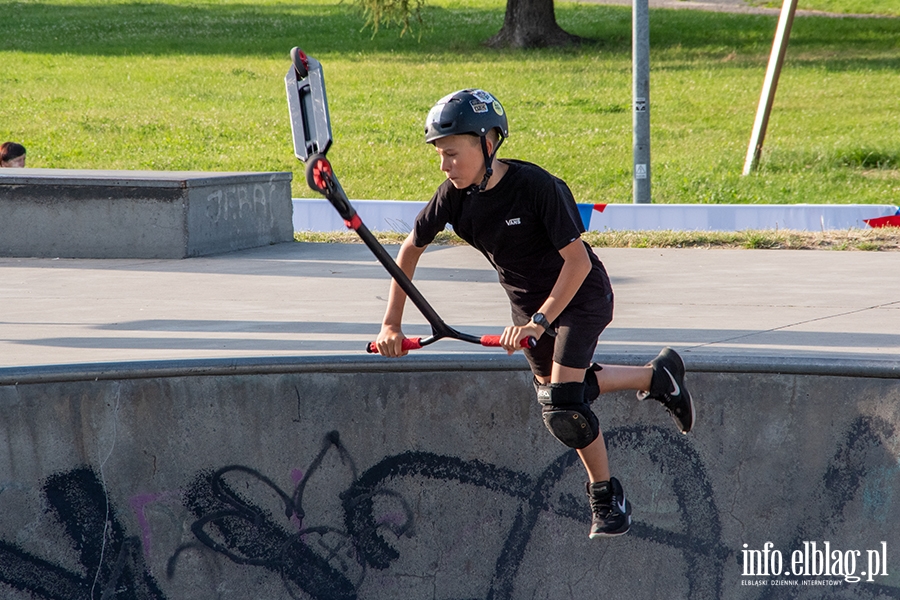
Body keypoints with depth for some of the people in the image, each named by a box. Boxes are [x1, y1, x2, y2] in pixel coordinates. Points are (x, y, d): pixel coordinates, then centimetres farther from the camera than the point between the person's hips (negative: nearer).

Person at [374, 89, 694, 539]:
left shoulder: (535, 186, -31)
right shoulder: (455, 194, -15)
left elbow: (577, 260, -30)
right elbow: (410, 250, -2)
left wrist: (539, 321, -36)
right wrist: (391, 324, -5)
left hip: (578, 295, -7)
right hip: (527, 302, 7)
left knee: (562, 404, -18)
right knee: (551, 388, 19)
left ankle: (607, 495, 5)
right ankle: (657, 376, 38)